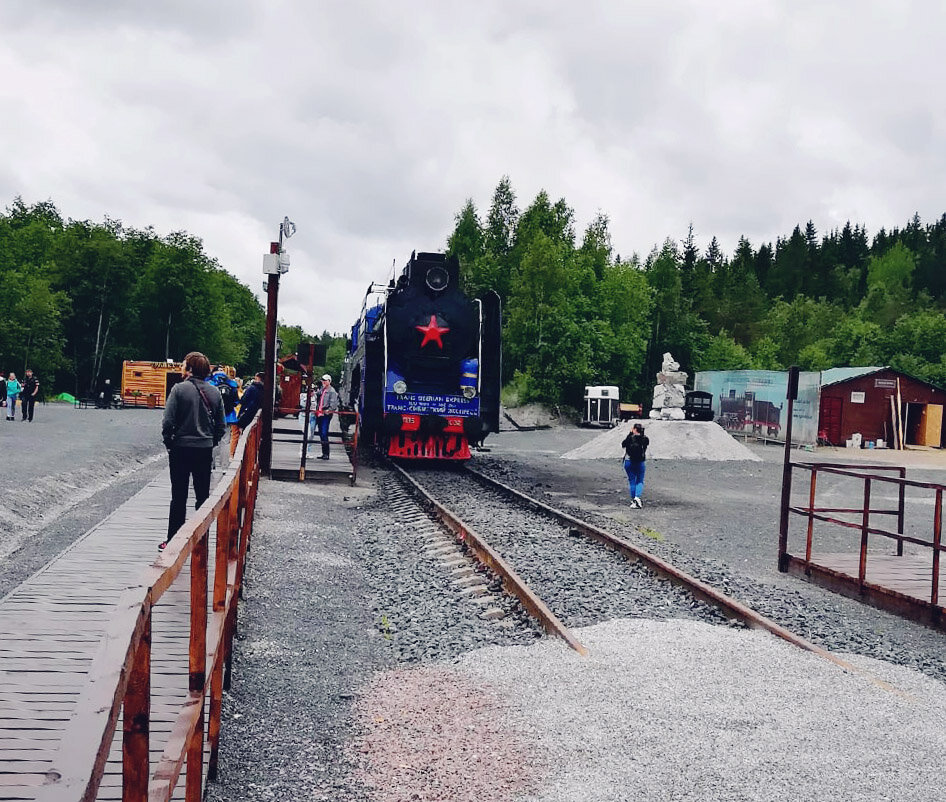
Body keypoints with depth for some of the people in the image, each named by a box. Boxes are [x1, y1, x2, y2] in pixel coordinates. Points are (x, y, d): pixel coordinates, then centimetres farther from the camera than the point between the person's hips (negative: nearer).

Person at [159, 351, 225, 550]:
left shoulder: (179, 389, -10)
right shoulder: (214, 392, 3)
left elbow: (168, 421, -13)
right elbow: (221, 425, 6)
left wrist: (168, 442, 1)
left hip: (181, 449, -3)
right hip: (205, 451, 3)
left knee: (178, 497, 4)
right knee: (203, 497, 10)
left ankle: (173, 540, 8)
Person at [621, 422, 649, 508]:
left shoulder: (630, 438, -14)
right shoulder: (645, 439, -5)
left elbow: (623, 445, 3)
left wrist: (630, 434, 2)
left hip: (629, 462, -1)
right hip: (641, 462, 1)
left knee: (631, 481, 7)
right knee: (640, 481, 10)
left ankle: (633, 501, 7)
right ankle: (637, 497, -13)